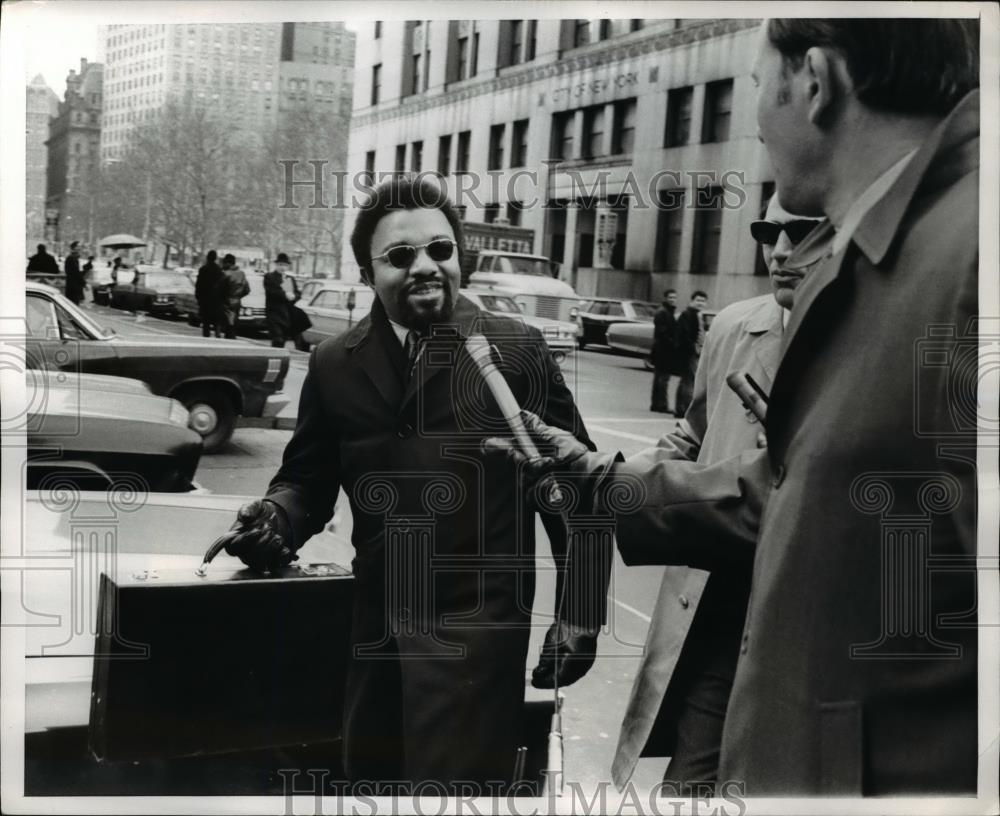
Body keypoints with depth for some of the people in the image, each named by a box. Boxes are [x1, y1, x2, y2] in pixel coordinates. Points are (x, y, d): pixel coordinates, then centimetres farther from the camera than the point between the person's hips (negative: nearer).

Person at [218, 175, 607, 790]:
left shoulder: (517, 351, -5)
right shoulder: (334, 365, 5)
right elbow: (308, 479, 13)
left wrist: (581, 613, -3)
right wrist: (277, 517, -10)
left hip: (475, 630, -4)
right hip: (374, 628, 4)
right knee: (368, 775, 18)